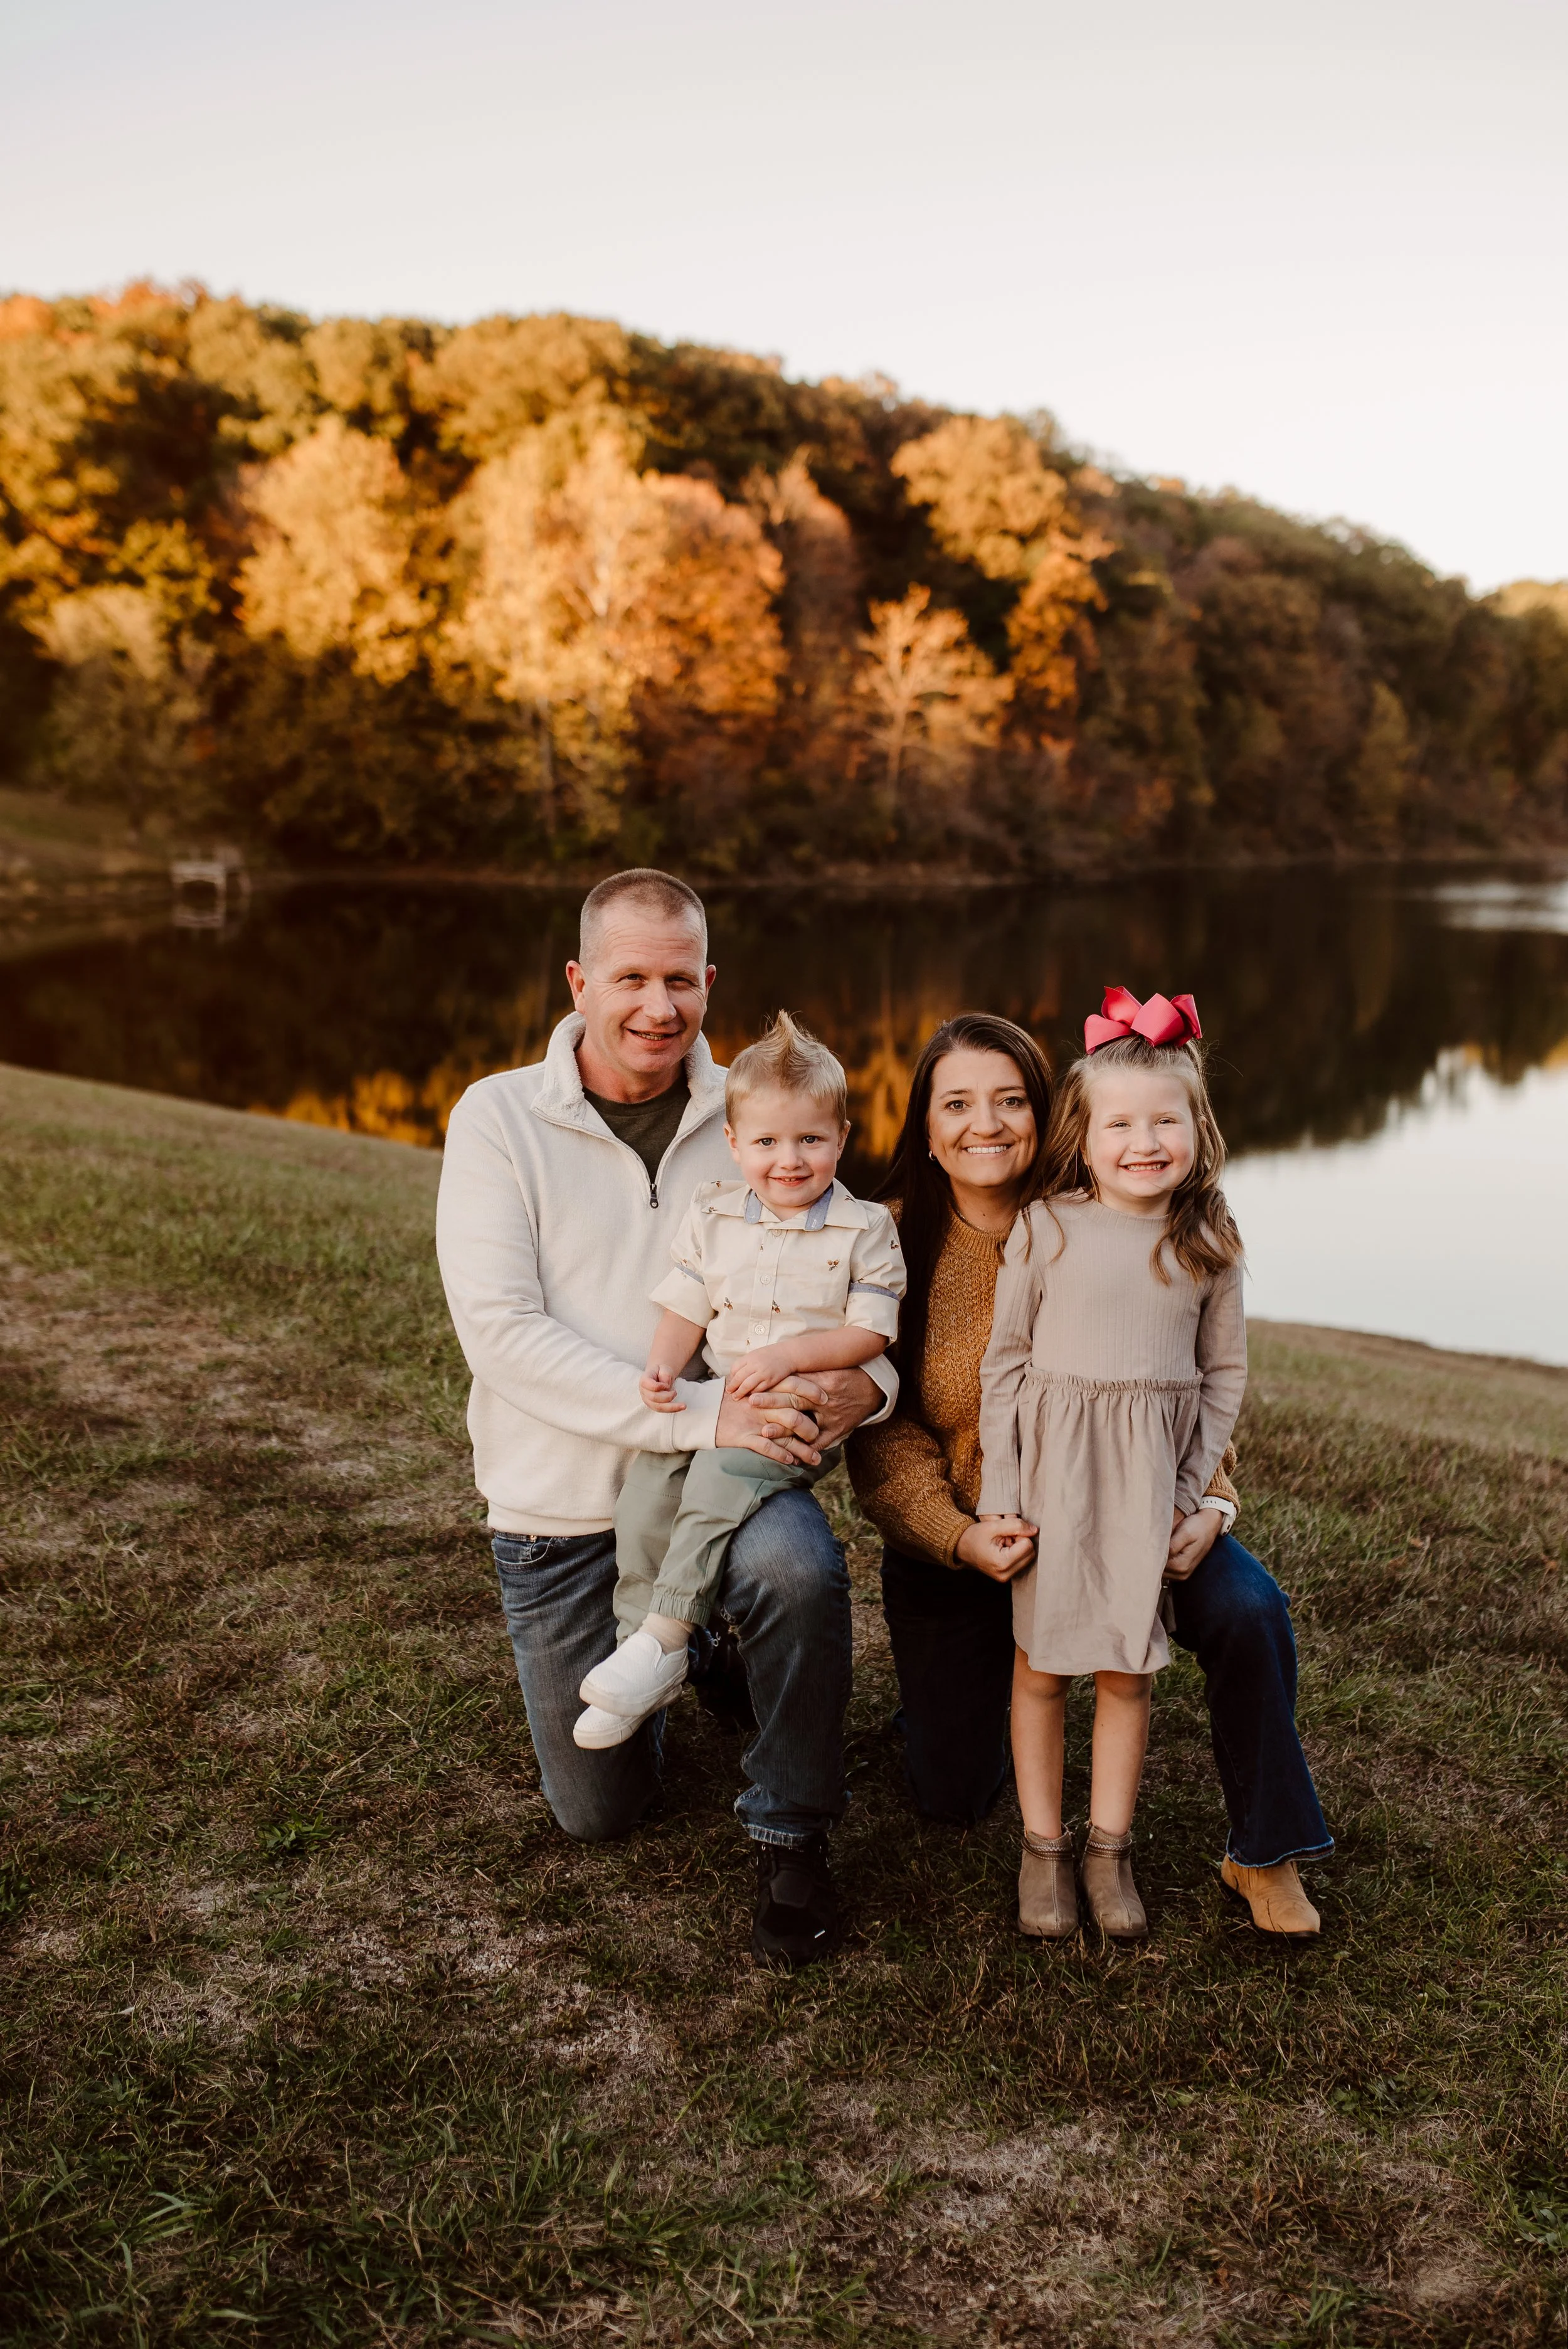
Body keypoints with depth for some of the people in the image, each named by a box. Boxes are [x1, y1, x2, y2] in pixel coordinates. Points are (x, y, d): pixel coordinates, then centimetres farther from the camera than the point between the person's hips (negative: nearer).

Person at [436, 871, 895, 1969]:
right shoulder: (500, 1118, -9)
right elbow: (502, 1332, -19)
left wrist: (868, 1375, -23)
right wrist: (701, 1412, -29)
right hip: (563, 1507, 0)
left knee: (797, 1567, -34)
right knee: (599, 1809, 8)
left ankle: (794, 1838, -9)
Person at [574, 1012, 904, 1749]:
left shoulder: (864, 1229, -2)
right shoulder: (711, 1217, 8)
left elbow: (871, 1331, -5)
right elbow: (684, 1310, 7)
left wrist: (791, 1354, -18)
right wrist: (662, 1369, -13)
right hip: (715, 1399, 4)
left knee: (722, 1474, -29)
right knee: (647, 1485, -17)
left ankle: (664, 1635, -21)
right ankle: (645, 1653, -7)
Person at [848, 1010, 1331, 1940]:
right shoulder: (896, 1244, -12)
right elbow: (882, 1432, -12)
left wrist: (1211, 1501, -17)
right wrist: (958, 1536, -26)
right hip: (958, 1541, 0)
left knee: (1247, 1609, -27)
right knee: (954, 1794, 1)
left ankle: (1267, 1854, -5)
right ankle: (991, 1676, 36)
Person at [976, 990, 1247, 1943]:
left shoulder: (1208, 1245, 1)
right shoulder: (1045, 1228, -4)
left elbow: (1227, 1372, 8)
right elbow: (1006, 1362, 0)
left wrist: (1190, 1489, 1)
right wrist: (1000, 1494, -3)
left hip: (1150, 1475, 1)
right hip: (1055, 1467, -1)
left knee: (1129, 1670, 8)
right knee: (1042, 1666, 6)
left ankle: (1111, 1847, 23)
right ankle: (1044, 1846, 21)